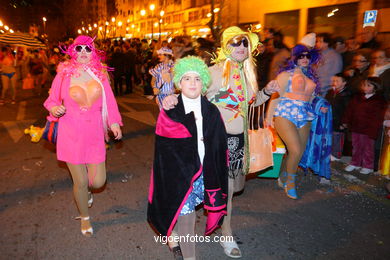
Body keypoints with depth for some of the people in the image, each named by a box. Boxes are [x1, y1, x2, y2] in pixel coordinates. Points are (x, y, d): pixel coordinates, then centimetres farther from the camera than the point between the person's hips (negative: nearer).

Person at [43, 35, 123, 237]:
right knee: (80, 182, 7)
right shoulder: (64, 73, -3)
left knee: (98, 181, 2)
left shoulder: (99, 73, 2)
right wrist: (55, 109, -17)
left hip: (94, 134, 2)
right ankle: (85, 218, 36)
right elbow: (52, 100, 5)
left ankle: (86, 189, 43)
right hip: (71, 135, -2)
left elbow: (109, 100, 5)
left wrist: (114, 122, -5)